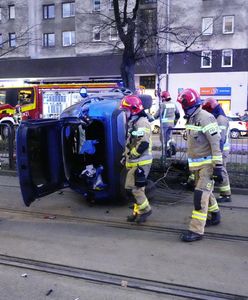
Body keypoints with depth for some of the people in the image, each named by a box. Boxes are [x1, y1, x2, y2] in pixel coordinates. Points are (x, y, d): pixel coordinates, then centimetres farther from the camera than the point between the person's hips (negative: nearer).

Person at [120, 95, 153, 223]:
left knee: (132, 188, -8)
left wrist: (131, 155, -16)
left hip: (140, 163, -10)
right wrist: (125, 156, 14)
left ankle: (145, 209, 7)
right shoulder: (133, 122, 16)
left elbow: (143, 144, -27)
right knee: (137, 188, 16)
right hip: (134, 162, 10)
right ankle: (138, 211, 26)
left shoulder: (141, 122, -17)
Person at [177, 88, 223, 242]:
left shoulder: (206, 118, -18)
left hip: (208, 163, -9)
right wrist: (190, 163, 24)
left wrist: (218, 167, -22)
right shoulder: (191, 119, 9)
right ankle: (214, 216, 41)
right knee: (206, 191, 21)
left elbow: (216, 144, -21)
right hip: (197, 163, 9)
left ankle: (196, 230, -7)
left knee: (201, 195, -10)